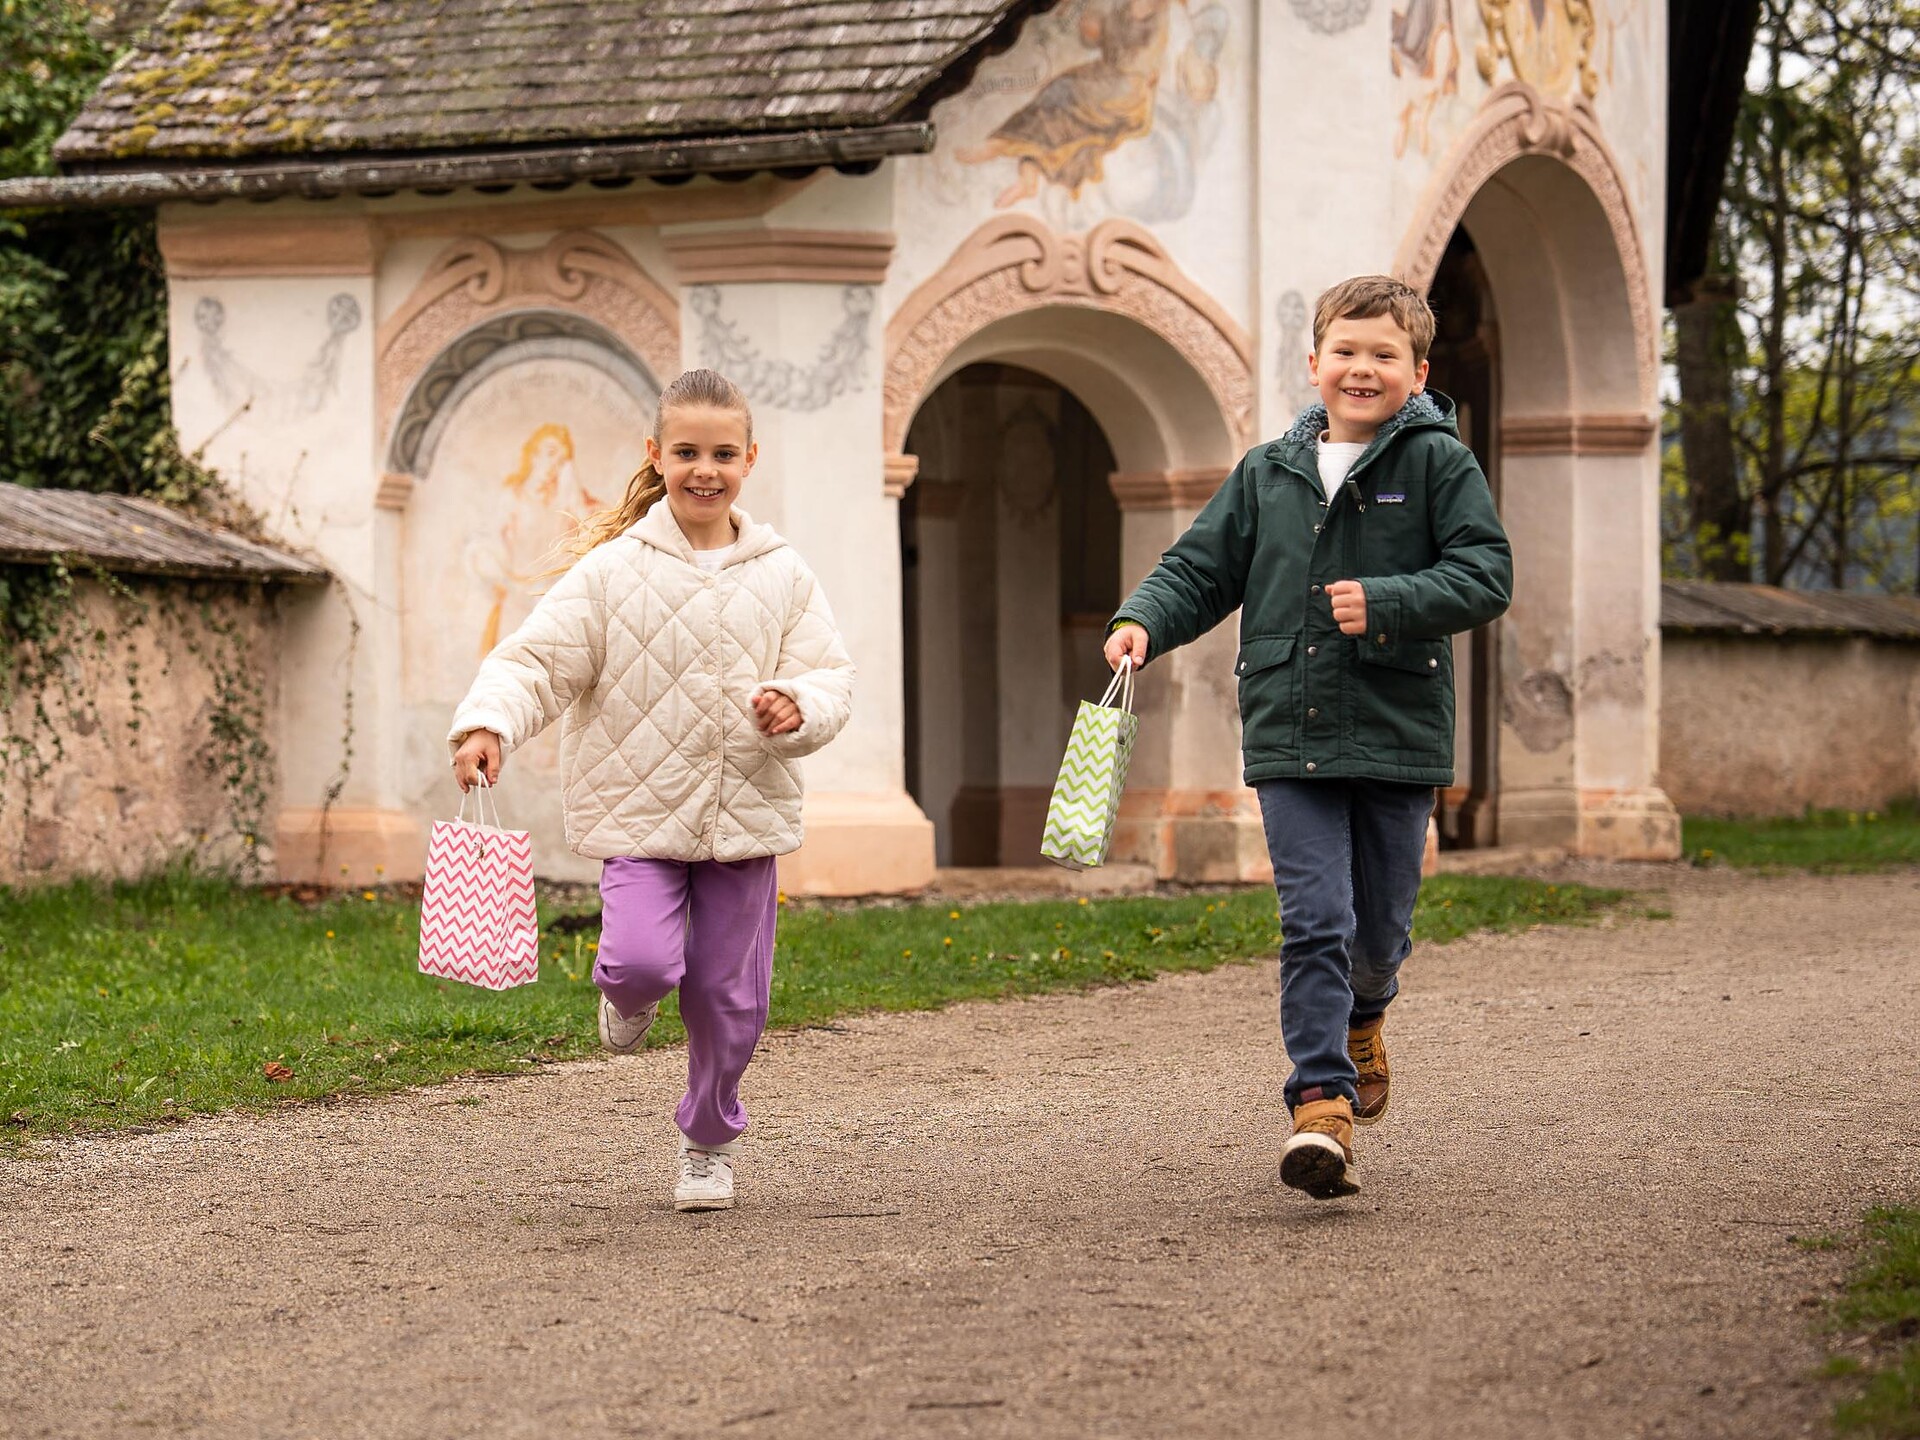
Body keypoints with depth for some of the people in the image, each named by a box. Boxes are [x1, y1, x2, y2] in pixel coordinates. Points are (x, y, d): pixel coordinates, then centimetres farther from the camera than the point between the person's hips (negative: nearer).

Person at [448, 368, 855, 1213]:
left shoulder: (781, 576, 4)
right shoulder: (612, 571, -4)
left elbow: (831, 676, 6)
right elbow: (538, 661, -8)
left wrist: (801, 708, -17)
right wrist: (488, 724, -26)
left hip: (745, 818, 2)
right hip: (637, 813, -2)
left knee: (729, 997, 7)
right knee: (645, 961, -22)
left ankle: (710, 1144, 30)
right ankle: (627, 998, 18)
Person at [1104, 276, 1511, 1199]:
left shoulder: (1440, 463, 0)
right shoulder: (1267, 475, 10)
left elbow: (1486, 574, -8)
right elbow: (1201, 568, 14)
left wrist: (1388, 603, -21)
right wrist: (1142, 620, -5)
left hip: (1397, 732, -1)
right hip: (1290, 738, 1)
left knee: (1378, 928, 10)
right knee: (1314, 922, -9)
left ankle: (1360, 1018, 44)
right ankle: (1323, 1104, -9)